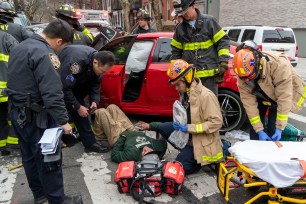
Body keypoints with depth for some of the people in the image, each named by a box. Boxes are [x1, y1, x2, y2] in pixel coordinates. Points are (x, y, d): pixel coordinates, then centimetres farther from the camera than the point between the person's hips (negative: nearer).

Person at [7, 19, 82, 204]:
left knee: (30, 156, 19)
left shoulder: (21, 47, 11)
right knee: (49, 159, 2)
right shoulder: (44, 54, -21)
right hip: (36, 116, -10)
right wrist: (63, 120, -22)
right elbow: (52, 93, -26)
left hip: (17, 112, 10)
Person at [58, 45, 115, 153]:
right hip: (60, 81, -8)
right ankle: (90, 143, -9)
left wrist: (95, 100, -19)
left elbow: (95, 83, -4)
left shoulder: (98, 60, -17)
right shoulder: (77, 62, -41)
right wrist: (78, 107, -29)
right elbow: (63, 87, -35)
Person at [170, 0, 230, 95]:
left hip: (209, 73, -3)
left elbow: (223, 41, -1)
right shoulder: (180, 28, 10)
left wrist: (223, 61, -10)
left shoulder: (209, 21, -2)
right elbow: (176, 51, 18)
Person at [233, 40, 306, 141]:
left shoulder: (279, 64, -41)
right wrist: (259, 130, -24)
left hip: (283, 94, -3)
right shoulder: (242, 77, -28)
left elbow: (284, 98, -36)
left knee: (273, 128, -11)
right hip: (262, 97, 3)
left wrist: (279, 128, -31)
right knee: (255, 125, -1)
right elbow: (248, 103, -24)